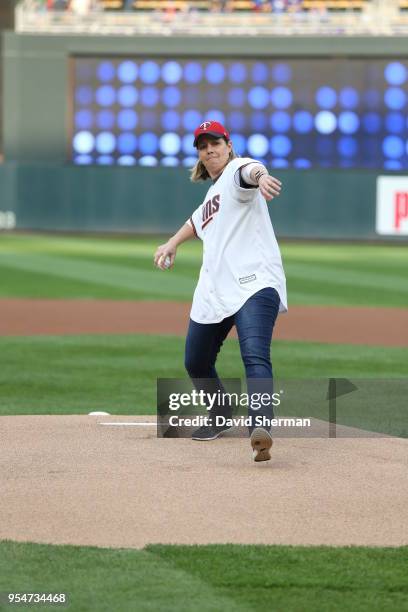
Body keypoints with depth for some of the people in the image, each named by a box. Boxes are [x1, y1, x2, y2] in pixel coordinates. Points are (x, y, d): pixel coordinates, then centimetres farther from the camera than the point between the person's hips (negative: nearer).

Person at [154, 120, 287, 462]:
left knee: (255, 356, -28)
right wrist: (173, 244, 47)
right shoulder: (213, 193, 25)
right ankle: (220, 419, 44)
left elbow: (248, 170, -29)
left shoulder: (235, 171, -1)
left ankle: (261, 426, -47)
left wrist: (259, 176, -52)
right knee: (196, 363, 19)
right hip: (214, 291, 9)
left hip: (254, 283, -9)